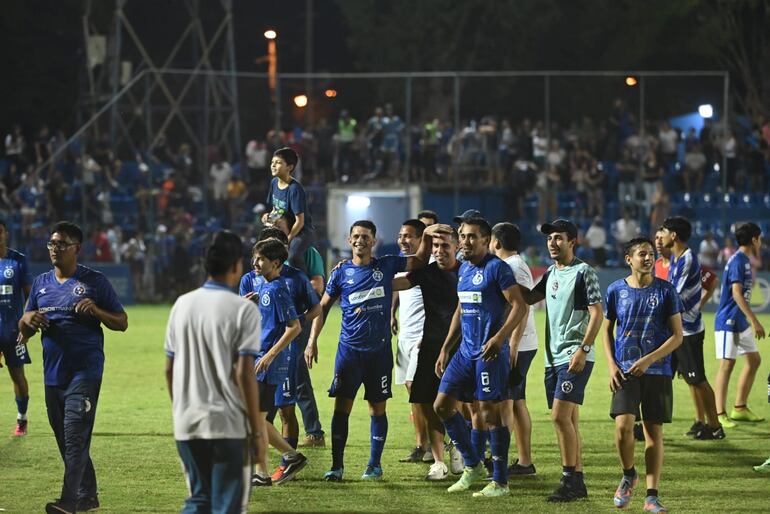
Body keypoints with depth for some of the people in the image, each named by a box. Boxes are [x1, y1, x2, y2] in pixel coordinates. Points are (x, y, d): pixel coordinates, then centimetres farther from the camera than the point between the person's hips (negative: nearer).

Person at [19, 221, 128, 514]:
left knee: (75, 436, -15)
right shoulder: (41, 283, 14)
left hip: (85, 371, -6)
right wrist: (28, 320, -6)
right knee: (66, 439, 11)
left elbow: (122, 323, 2)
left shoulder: (94, 281, 0)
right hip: (53, 373, 6)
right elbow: (23, 332, 18)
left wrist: (96, 311, -16)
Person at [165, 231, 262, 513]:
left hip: (187, 424, 5)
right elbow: (244, 374, -13)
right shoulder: (243, 309, -9)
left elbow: (169, 368, 11)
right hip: (228, 425, -5)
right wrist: (256, 429, -7)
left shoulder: (182, 304, 7)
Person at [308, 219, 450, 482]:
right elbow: (323, 306, 11)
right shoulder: (341, 272, 2)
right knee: (342, 406, -4)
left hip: (379, 350, 1)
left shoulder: (386, 265, 2)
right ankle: (337, 465, 1)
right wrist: (312, 340, 4)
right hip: (349, 349, 0)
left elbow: (420, 261, 16)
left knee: (377, 408, 5)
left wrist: (427, 236, 0)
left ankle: (375, 464, 15)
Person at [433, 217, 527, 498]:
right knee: (442, 405, 7)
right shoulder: (464, 269, 15)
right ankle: (473, 465, 20)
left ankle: (500, 482, 3)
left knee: (491, 412, -5)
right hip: (465, 351, 9)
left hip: (489, 353, -9)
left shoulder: (497, 268, -10)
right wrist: (445, 349, 20)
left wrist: (499, 338, -26)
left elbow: (519, 306, -15)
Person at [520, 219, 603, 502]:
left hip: (574, 357, -8)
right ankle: (577, 482, 12)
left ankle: (570, 480, -11)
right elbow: (528, 298, 23)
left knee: (560, 415, -15)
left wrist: (583, 349, -19)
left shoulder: (583, 272, -8)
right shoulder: (551, 273, 15)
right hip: (553, 357, 8)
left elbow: (597, 314, -12)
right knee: (569, 420, 9)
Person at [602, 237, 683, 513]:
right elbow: (607, 330, 14)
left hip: (657, 371, 0)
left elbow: (677, 335, 0)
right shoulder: (616, 290, 4)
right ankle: (628, 475, 12)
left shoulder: (665, 291, 0)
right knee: (623, 425, -16)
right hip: (625, 371, 0)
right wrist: (611, 365, 0)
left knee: (654, 430, 1)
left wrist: (648, 360, -12)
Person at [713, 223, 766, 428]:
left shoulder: (745, 261, 14)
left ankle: (740, 408, 20)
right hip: (728, 321, -10)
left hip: (741, 322, 10)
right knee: (727, 364, -9)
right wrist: (755, 321, -24)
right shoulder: (737, 261, -16)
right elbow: (737, 294, -22)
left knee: (754, 360, 13)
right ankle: (719, 414, -8)